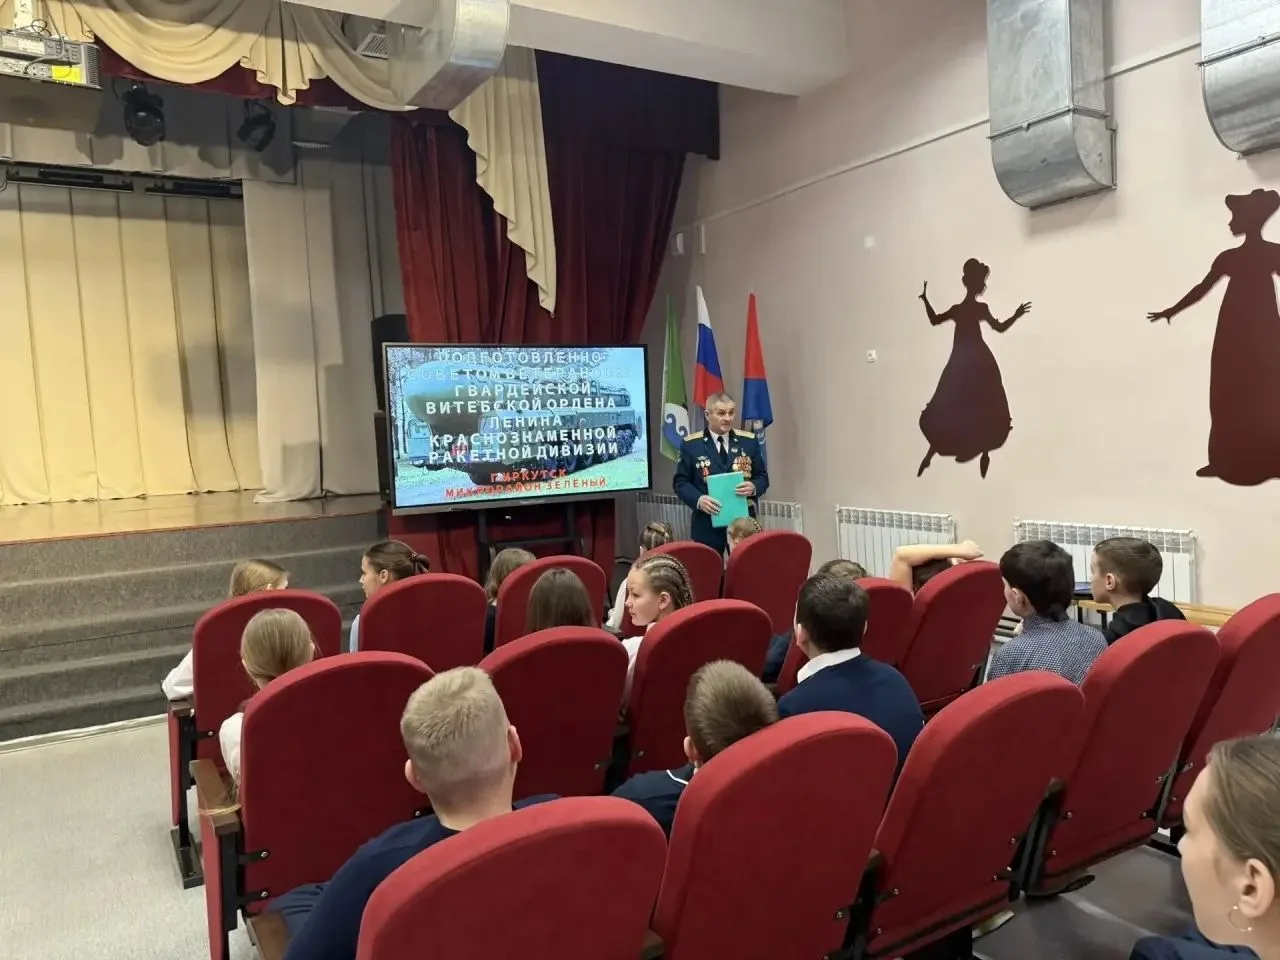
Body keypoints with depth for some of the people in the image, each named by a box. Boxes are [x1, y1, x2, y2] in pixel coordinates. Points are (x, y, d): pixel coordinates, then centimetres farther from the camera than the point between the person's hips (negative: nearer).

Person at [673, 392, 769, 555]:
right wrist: (698, 499, -18)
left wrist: (754, 487, -13)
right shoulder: (691, 445, -1)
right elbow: (680, 482, 1)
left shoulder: (749, 441, 6)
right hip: (707, 523, -2)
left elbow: (762, 476, 10)